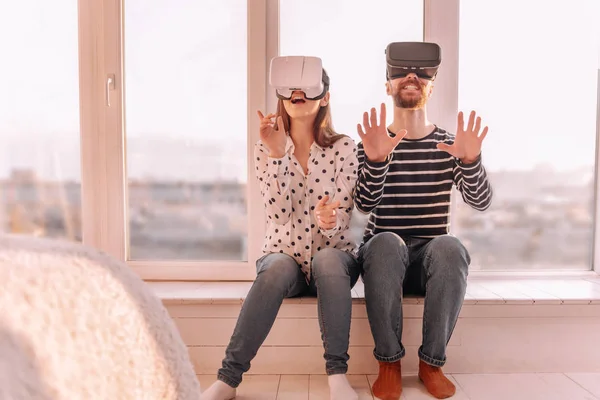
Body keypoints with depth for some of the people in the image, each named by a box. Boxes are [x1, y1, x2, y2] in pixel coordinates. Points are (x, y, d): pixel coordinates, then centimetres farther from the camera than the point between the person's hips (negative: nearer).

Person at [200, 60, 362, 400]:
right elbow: (279, 213, -14)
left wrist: (328, 220, -34)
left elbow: (340, 222, -10)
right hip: (284, 256, 1)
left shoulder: (344, 148, -3)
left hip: (334, 259, 0)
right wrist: (276, 152, -21)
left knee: (328, 259, -35)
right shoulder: (267, 149, 0)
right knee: (279, 268, -34)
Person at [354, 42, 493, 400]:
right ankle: (389, 362, -17)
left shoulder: (450, 143, 7)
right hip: (384, 255, -1)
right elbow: (365, 205, -12)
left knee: (450, 246, -32)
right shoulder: (371, 143, 3)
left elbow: (481, 201, -6)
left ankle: (432, 362, -13)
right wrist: (376, 160, -31)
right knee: (386, 241, -35)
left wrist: (471, 160, -26)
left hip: (433, 256, 1)